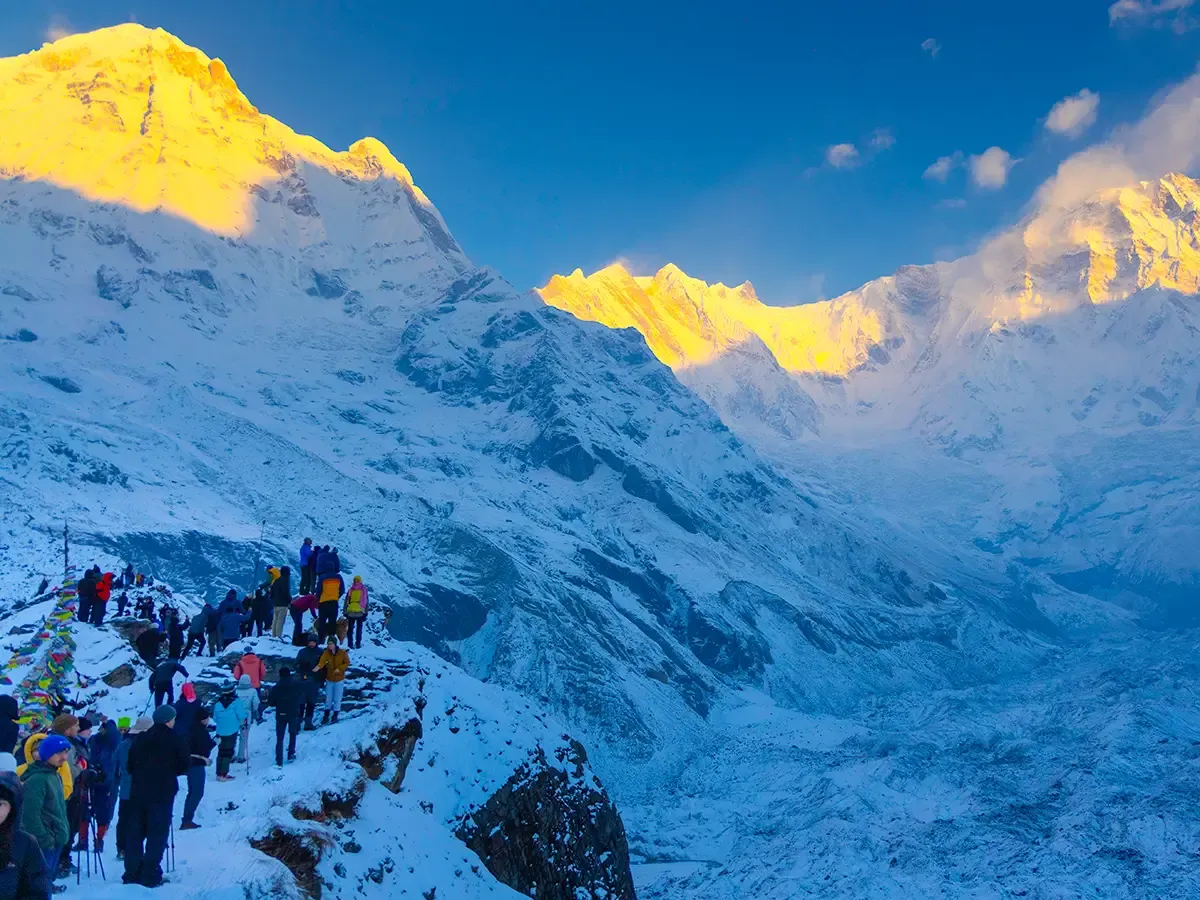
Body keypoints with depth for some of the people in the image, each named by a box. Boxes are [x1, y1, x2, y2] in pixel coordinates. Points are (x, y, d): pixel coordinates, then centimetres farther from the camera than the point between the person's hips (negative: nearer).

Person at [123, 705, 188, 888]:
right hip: (163, 793, -4)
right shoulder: (174, 740, -7)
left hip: (138, 792, 4)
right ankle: (149, 875, -2)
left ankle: (132, 873, 14)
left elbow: (130, 765, 9)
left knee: (135, 832, 12)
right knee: (158, 833, 1)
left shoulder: (140, 739, 6)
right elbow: (184, 765, -4)